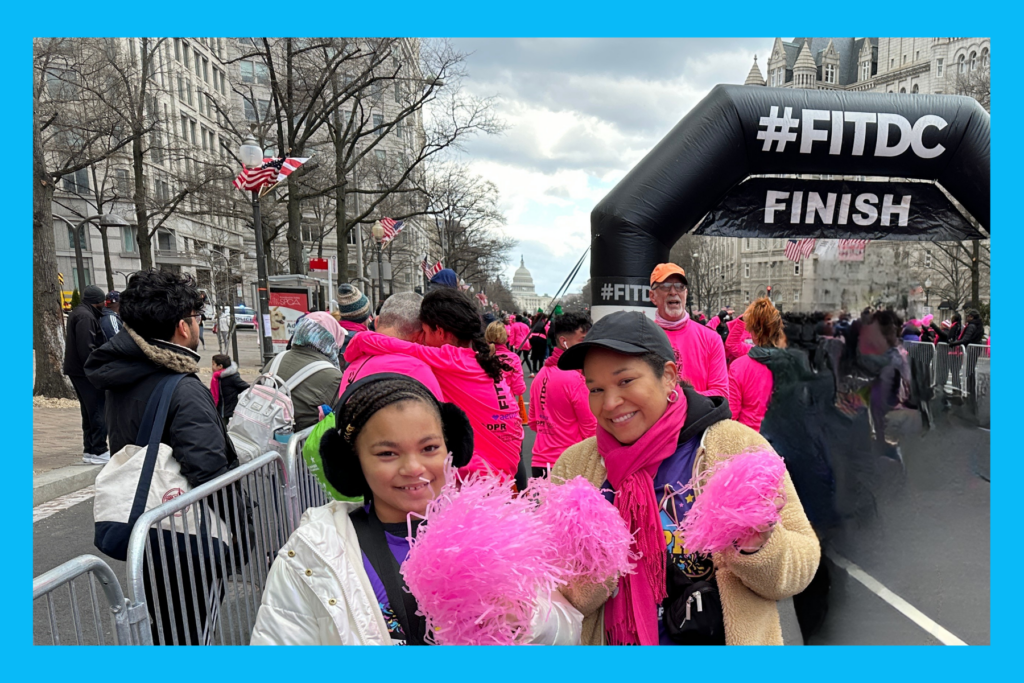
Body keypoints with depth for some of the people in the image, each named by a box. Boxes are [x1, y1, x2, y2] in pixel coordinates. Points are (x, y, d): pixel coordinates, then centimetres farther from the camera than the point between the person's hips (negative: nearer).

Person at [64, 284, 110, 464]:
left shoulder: (77, 313, 19)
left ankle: (89, 450, 21)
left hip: (78, 370, 11)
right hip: (86, 372, -11)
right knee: (99, 411, -8)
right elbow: (86, 348, -23)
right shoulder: (85, 317, -16)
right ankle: (98, 451, -8)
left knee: (89, 411, 15)